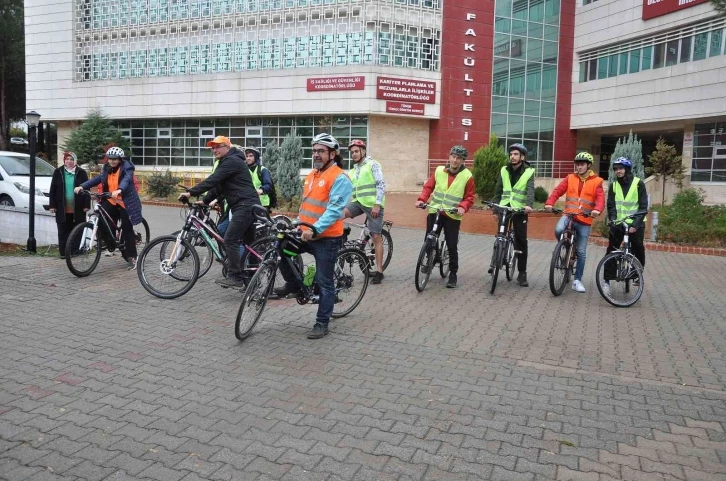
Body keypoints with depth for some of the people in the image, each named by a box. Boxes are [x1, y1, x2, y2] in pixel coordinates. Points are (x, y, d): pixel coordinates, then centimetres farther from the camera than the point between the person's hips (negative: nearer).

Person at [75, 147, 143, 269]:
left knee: (127, 230, -2)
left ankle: (132, 257, 7)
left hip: (125, 202, -5)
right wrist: (82, 186, -13)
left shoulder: (126, 167, -10)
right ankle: (110, 244, 11)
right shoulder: (107, 169, 9)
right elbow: (97, 179, 3)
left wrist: (119, 190, -49)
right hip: (111, 201, 6)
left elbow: (126, 179, -29)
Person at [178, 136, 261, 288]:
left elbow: (212, 180, -22)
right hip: (248, 206, 11)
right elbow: (218, 186, 20)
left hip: (245, 206, -11)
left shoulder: (231, 161, -12)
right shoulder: (228, 162, 21)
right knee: (249, 242, 14)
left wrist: (191, 192, -23)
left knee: (230, 240, -12)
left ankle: (234, 277, -9)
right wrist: (205, 201, 10)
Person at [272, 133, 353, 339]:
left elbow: (335, 210, -24)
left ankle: (322, 323, 15)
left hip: (327, 238, -7)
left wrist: (315, 229, -32)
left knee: (324, 282, 1)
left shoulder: (339, 178, -13)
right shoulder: (312, 175, 14)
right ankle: (293, 284, 16)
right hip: (305, 234, 8)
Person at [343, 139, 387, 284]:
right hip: (359, 202, 7)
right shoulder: (353, 171, 19)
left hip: (373, 204, -6)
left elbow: (381, 185, -12)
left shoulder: (372, 164, -3)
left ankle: (379, 271, 1)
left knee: (376, 237, -4)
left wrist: (377, 204, -20)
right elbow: (352, 190, 22)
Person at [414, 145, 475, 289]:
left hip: (453, 216, -2)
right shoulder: (439, 170, 2)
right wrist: (421, 199, -11)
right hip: (434, 212, 3)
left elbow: (469, 197, -4)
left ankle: (453, 274, 15)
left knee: (452, 246, 1)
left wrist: (463, 207, -22)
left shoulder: (467, 176, -5)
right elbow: (428, 187, 5)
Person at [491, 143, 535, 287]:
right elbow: (498, 191, 12)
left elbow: (530, 190, -15)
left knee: (521, 241, 1)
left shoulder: (529, 172, -1)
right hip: (504, 208, 3)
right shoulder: (504, 170, 9)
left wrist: (529, 204, -33)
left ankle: (522, 273, 7)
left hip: (520, 209, -3)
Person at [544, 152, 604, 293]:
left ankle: (577, 280, 15)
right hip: (568, 215, 1)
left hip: (584, 220, 0)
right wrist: (549, 203, -23)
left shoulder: (596, 181, 1)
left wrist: (597, 210, -32)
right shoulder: (570, 178, 6)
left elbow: (600, 198, -10)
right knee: (558, 230, -33)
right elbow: (557, 191, -4)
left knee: (581, 252, 3)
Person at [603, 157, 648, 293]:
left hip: (635, 224, -2)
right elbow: (611, 206, 1)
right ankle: (607, 279, 0)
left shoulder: (638, 184, -6)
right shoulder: (613, 185, 4)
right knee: (611, 250, -4)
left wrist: (635, 224, -19)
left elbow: (643, 207, -9)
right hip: (618, 223, 2)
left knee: (638, 250, 2)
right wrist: (613, 220, -17)